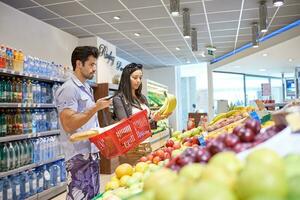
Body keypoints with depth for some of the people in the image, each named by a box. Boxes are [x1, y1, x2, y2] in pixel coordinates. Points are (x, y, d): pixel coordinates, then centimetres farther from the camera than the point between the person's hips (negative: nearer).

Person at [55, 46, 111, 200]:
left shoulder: (87, 88, 14)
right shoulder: (69, 89, -14)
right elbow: (68, 124, -24)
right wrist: (96, 108, -22)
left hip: (92, 151, 9)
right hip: (79, 155, -9)